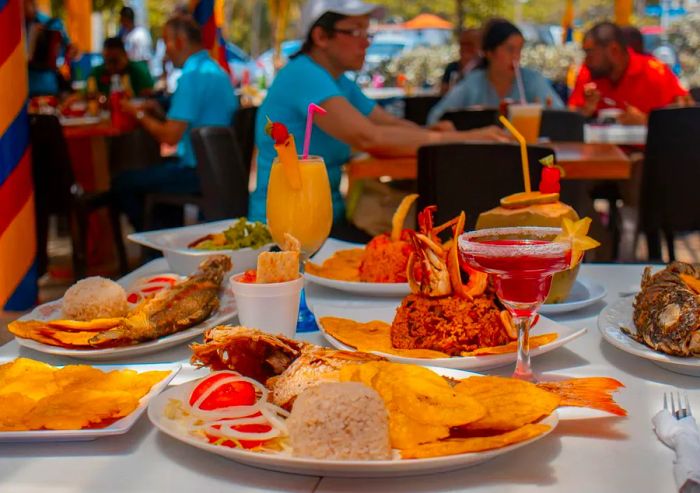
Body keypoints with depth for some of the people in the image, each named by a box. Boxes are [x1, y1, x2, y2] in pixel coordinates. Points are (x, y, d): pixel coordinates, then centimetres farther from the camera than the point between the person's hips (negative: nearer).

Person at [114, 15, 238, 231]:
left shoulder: (191, 76, -19)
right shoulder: (219, 71, 12)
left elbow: (170, 136, -21)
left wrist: (140, 114, -5)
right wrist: (156, 110, 15)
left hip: (197, 171, -10)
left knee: (122, 183, -1)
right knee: (157, 169, 34)